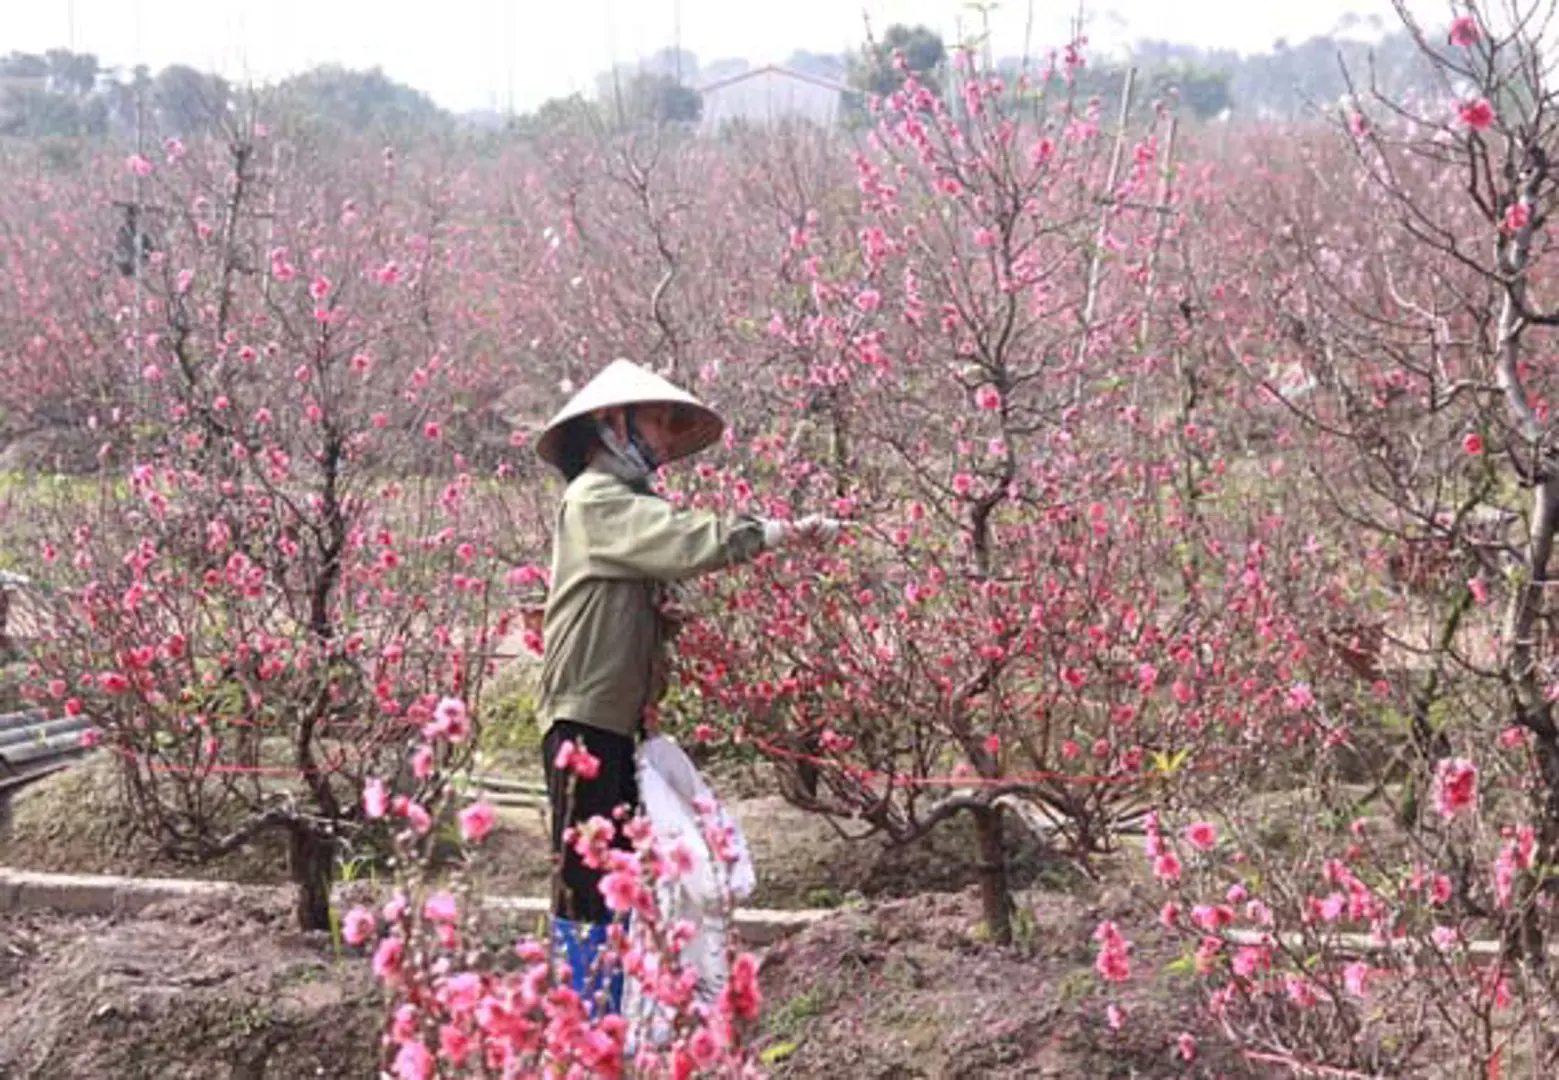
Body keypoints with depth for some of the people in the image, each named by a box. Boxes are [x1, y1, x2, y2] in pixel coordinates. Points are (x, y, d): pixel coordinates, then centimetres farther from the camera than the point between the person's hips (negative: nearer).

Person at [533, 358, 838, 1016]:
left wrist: (668, 614, 0)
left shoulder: (626, 503, 20)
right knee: (585, 877, -8)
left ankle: (608, 1019, 17)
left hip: (619, 719, 10)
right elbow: (689, 541, -22)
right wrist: (778, 532, -16)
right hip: (585, 719, -10)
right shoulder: (596, 500, -11)